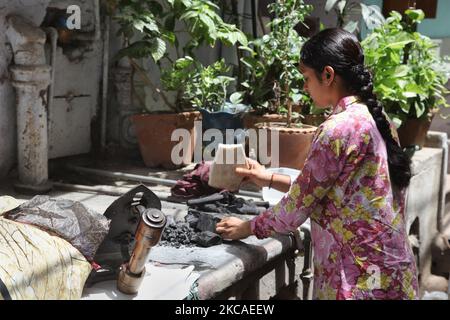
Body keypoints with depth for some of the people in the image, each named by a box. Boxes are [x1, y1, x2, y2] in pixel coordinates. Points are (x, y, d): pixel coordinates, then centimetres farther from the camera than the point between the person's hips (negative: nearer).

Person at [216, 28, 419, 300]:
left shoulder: (339, 128, -21)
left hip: (360, 278, -8)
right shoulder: (375, 118, 6)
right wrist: (270, 179, 13)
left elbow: (298, 206, -13)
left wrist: (248, 227, 2)